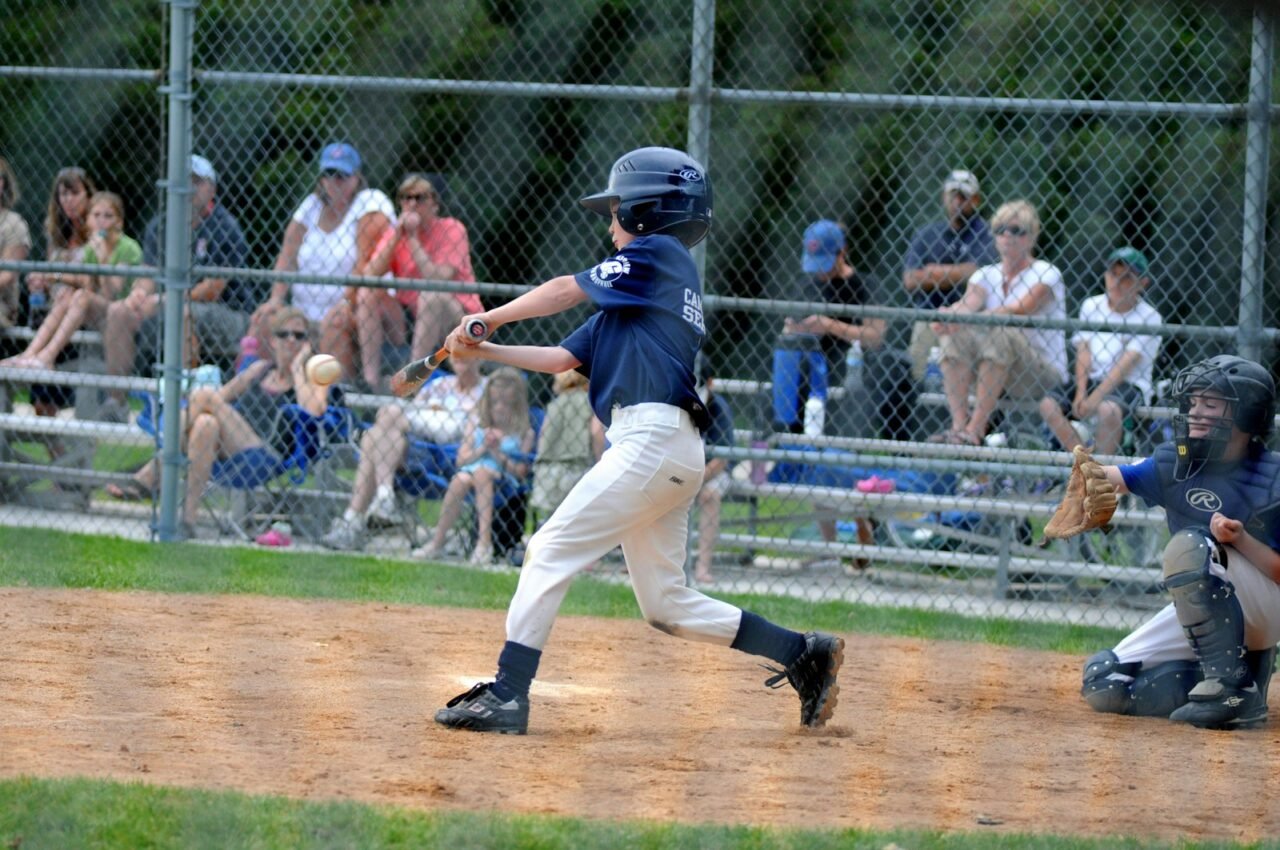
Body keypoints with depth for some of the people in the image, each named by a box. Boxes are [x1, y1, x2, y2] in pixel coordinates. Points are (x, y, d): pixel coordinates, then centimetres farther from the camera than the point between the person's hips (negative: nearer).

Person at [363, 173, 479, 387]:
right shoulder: (395, 231, 4)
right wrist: (397, 237, -17)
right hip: (409, 317, 5)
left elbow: (440, 279, -25)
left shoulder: (452, 230, -9)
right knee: (368, 293, -14)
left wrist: (413, 239, -21)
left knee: (431, 295, -34)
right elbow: (369, 276, -11)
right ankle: (370, 381, -19)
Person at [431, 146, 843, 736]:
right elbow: (562, 357, 23)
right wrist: (484, 351, 16)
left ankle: (507, 696, -12)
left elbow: (567, 290, -1)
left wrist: (491, 317, 10)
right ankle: (802, 654, 11)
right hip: (675, 454, 10)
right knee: (666, 604, 10)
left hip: (651, 439, -10)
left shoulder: (658, 254, 1)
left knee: (550, 552, -9)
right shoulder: (636, 293, 26)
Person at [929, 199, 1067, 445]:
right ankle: (958, 424, -30)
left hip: (1044, 375, -5)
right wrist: (949, 315, -37)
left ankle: (975, 429, -36)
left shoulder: (1046, 274, -6)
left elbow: (1020, 310, -25)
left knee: (1002, 333, -32)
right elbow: (969, 302, -12)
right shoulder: (986, 275, 10)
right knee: (956, 334, -19)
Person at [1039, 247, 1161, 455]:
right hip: (1092, 380, 5)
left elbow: (1127, 363, -14)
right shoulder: (1091, 306, 11)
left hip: (1129, 385, -5)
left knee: (1108, 409, -37)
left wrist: (1096, 397, -24)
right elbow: (1083, 351, 3)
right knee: (1048, 405, -19)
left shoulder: (1148, 317, -5)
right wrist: (1080, 394, -12)